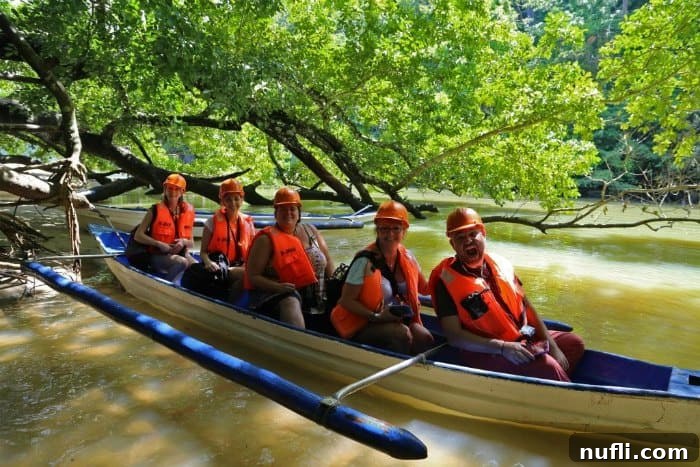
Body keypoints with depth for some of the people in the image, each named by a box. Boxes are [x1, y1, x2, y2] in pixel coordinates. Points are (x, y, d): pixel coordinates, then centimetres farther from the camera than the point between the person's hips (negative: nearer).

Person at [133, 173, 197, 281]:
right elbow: (138, 236, -6)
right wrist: (159, 244, -17)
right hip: (158, 256, -3)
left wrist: (184, 242, -11)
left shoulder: (187, 211, 7)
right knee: (182, 262, -34)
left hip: (180, 253, 4)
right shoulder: (155, 210, -2)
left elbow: (191, 243, 12)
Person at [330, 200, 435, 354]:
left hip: (397, 320, 6)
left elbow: (424, 288, 14)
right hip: (362, 326, -5)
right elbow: (346, 300, -15)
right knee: (402, 333, -29)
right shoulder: (365, 261, -16)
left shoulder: (407, 257, 3)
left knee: (425, 337, -20)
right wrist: (376, 317, -24)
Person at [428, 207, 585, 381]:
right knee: (545, 365, -25)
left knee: (573, 342, 9)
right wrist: (503, 347, -25)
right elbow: (454, 336, -19)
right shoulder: (447, 280, -15)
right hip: (484, 352, -8)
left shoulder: (500, 264, 5)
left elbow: (525, 306, 10)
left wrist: (551, 345, 1)